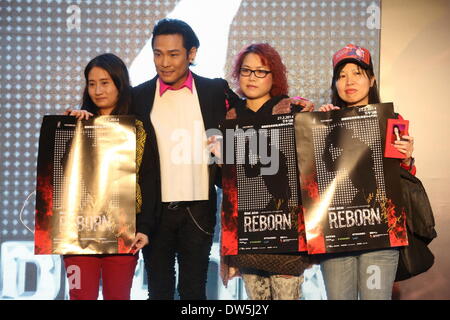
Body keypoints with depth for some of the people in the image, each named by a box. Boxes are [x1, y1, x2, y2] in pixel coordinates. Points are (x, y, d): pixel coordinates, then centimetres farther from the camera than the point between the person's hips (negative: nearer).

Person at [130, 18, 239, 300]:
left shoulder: (216, 92, 2)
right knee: (159, 290, 11)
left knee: (194, 290, 8)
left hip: (198, 210, -1)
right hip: (155, 210, 1)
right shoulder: (139, 96, 3)